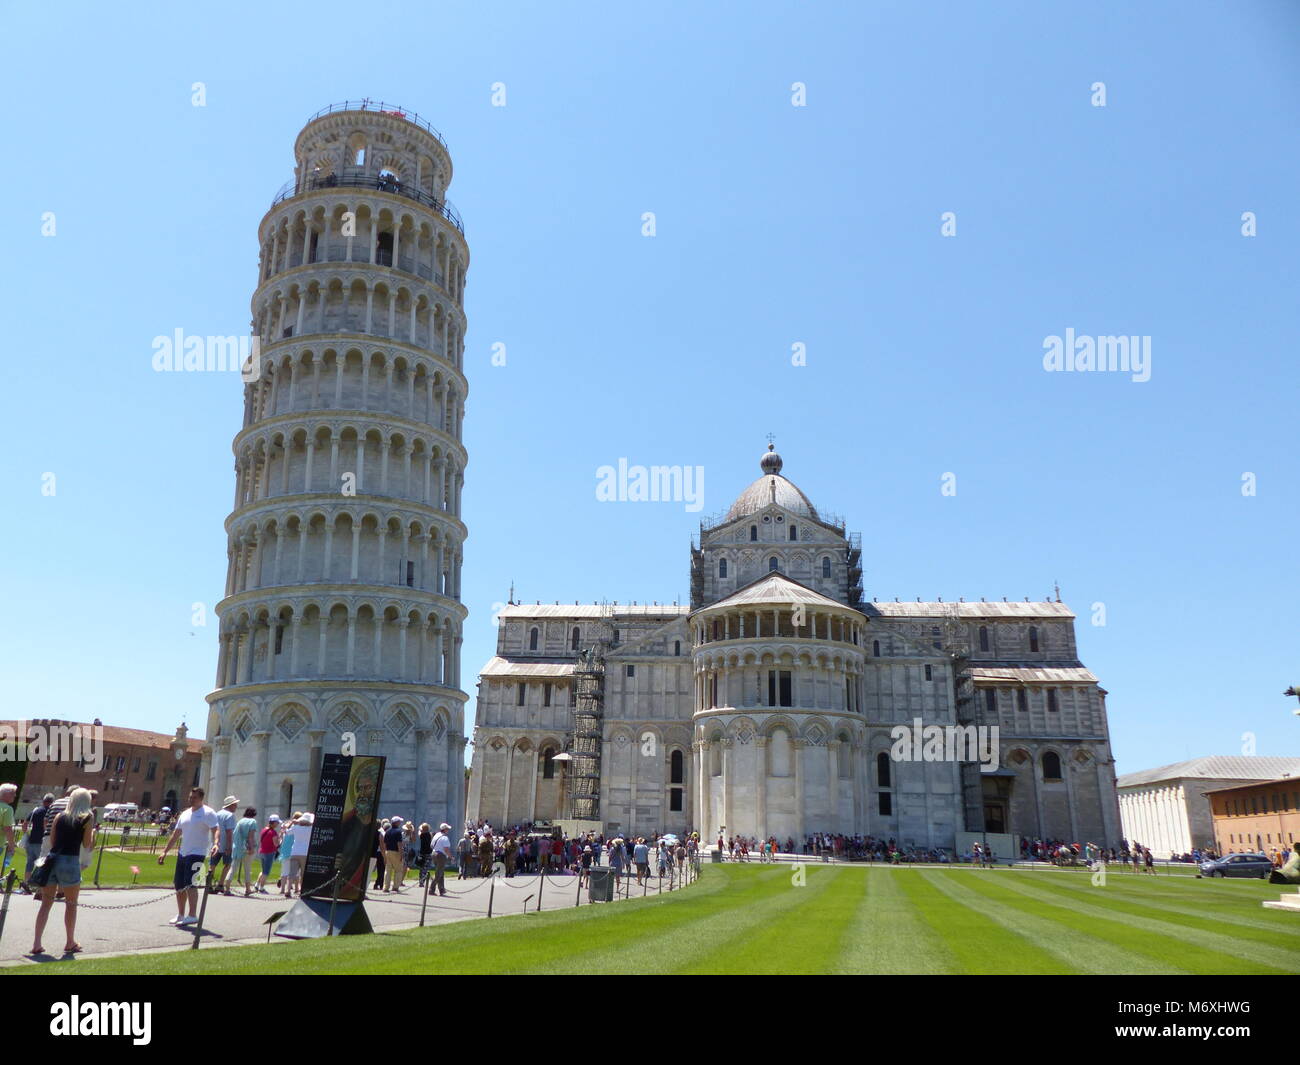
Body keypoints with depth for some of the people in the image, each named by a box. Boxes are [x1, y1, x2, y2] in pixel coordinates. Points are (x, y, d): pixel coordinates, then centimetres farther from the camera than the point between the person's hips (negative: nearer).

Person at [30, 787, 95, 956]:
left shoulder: (60, 816, 11)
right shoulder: (88, 818, 0)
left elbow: (52, 841, 12)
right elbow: (87, 844, 0)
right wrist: (93, 832, 16)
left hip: (52, 859, 4)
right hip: (70, 862, -4)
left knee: (46, 903, 10)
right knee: (71, 904, 11)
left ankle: (36, 944, 5)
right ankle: (70, 943, 20)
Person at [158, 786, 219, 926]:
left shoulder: (208, 813, -6)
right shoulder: (185, 814, 15)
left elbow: (215, 830, -17)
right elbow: (175, 834, 21)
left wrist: (215, 844, -36)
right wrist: (164, 852, 18)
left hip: (197, 854, -8)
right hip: (182, 853, 8)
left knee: (190, 883, -17)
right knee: (179, 886, 11)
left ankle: (192, 916, -18)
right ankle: (180, 915, 24)